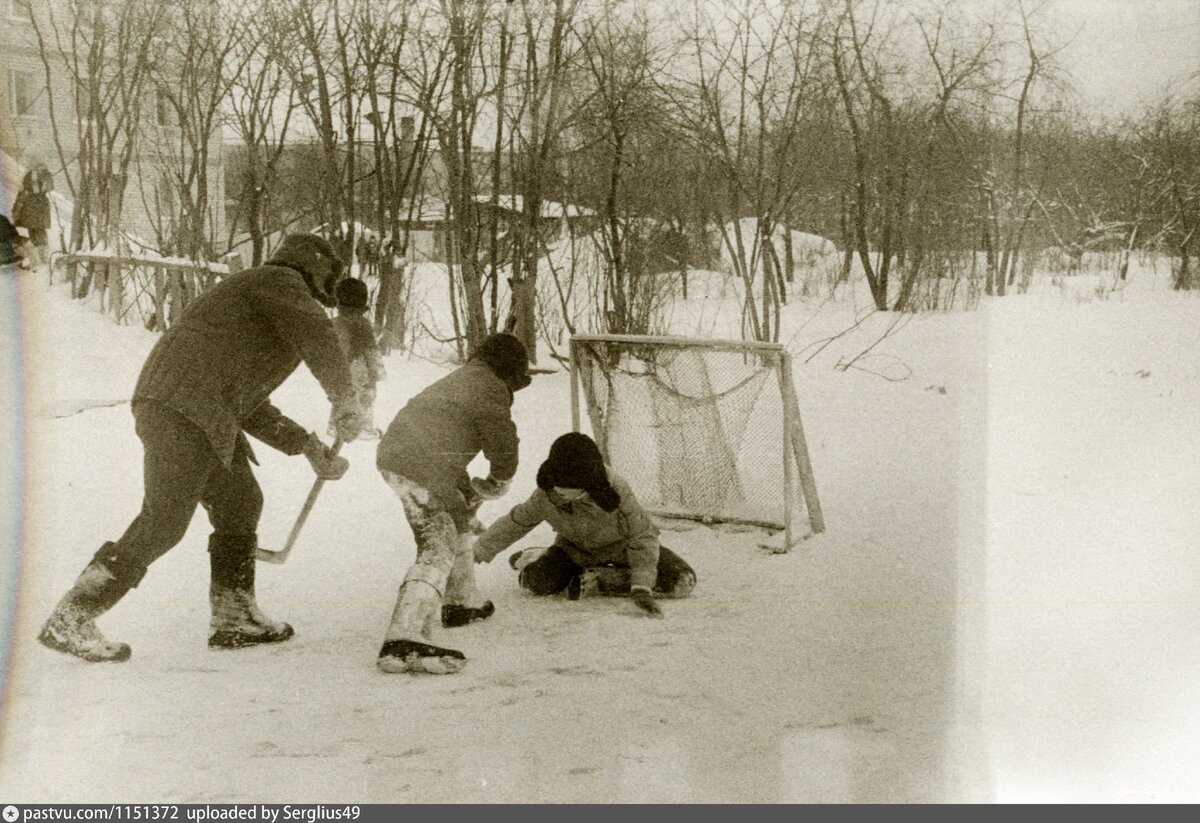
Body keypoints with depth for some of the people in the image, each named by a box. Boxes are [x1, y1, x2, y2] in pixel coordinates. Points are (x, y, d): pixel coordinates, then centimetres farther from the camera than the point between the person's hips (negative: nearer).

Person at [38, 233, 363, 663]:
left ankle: (234, 618, 24)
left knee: (239, 502, 17)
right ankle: (70, 620, -11)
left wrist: (309, 447, 25)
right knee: (164, 521, -13)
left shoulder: (264, 305, 31)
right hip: (182, 409, -10)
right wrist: (344, 400, -7)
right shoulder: (281, 282, 4)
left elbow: (248, 403, 29)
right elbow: (317, 335, -17)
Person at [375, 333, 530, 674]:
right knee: (438, 548, -14)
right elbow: (503, 446, -3)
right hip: (421, 468, -10)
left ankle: (461, 601, 42)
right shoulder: (491, 389, -3)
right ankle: (404, 639, -28)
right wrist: (495, 483, 17)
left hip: (394, 454, 10)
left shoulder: (462, 378, 26)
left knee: (458, 518, 29)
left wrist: (467, 490, 26)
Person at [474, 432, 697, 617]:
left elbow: (643, 538, -27)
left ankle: (597, 580, -9)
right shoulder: (545, 496, -25)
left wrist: (642, 589, -33)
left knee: (682, 581, -22)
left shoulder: (617, 492, -36)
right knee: (536, 582, -26)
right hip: (576, 548, 1)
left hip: (621, 546, -1)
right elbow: (517, 522, -6)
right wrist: (479, 550, -1)